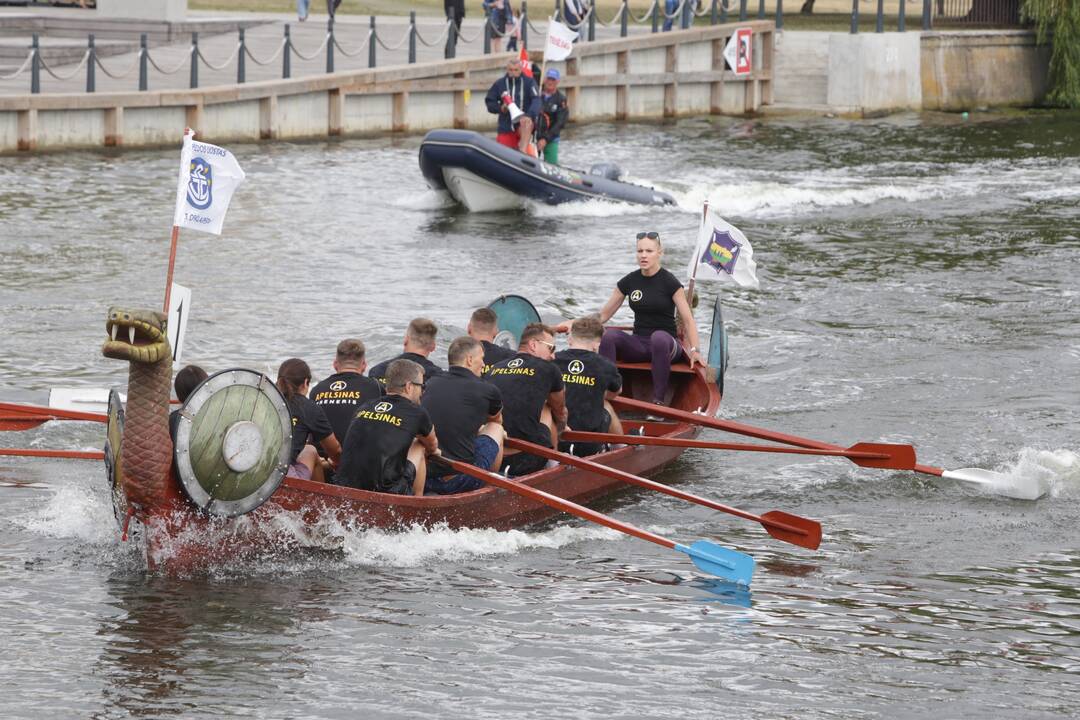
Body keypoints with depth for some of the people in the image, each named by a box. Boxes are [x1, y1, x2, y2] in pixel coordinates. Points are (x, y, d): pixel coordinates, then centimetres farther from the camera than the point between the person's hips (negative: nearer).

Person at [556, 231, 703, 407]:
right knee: (610, 336, -27)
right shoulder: (629, 282, 8)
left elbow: (687, 320, -4)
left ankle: (659, 401, -38)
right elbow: (603, 315, 13)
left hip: (666, 346, -4)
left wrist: (694, 350, -16)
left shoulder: (670, 283, -4)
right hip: (638, 344, 4)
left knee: (659, 337, -40)